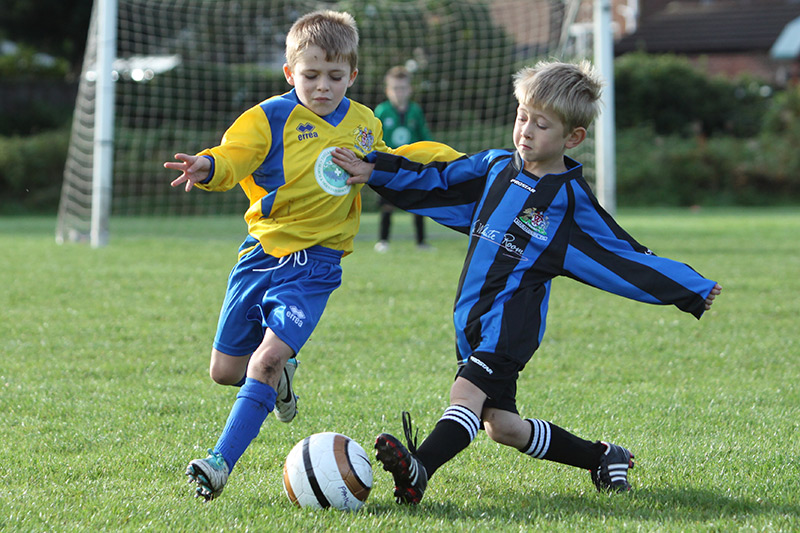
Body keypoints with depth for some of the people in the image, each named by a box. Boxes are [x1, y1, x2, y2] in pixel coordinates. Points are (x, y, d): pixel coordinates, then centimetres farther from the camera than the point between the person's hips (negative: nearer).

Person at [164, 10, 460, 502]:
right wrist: (208, 168, -46)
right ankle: (281, 376, 40)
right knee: (226, 370, 7)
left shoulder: (364, 124, 9)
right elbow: (235, 156, -22)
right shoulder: (271, 117, -6)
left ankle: (222, 462, -17)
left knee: (266, 358, -20)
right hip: (263, 252, 0)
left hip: (315, 263, 0)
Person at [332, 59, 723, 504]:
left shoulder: (571, 200, -4)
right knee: (500, 424, 9)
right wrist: (372, 170, 6)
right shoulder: (496, 168, 10)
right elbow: (434, 182, 18)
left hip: (513, 319, -6)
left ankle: (418, 471, -46)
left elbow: (624, 256, 0)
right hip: (473, 319, 6)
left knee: (467, 394, -27)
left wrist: (693, 290, -2)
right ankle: (601, 457, 25)